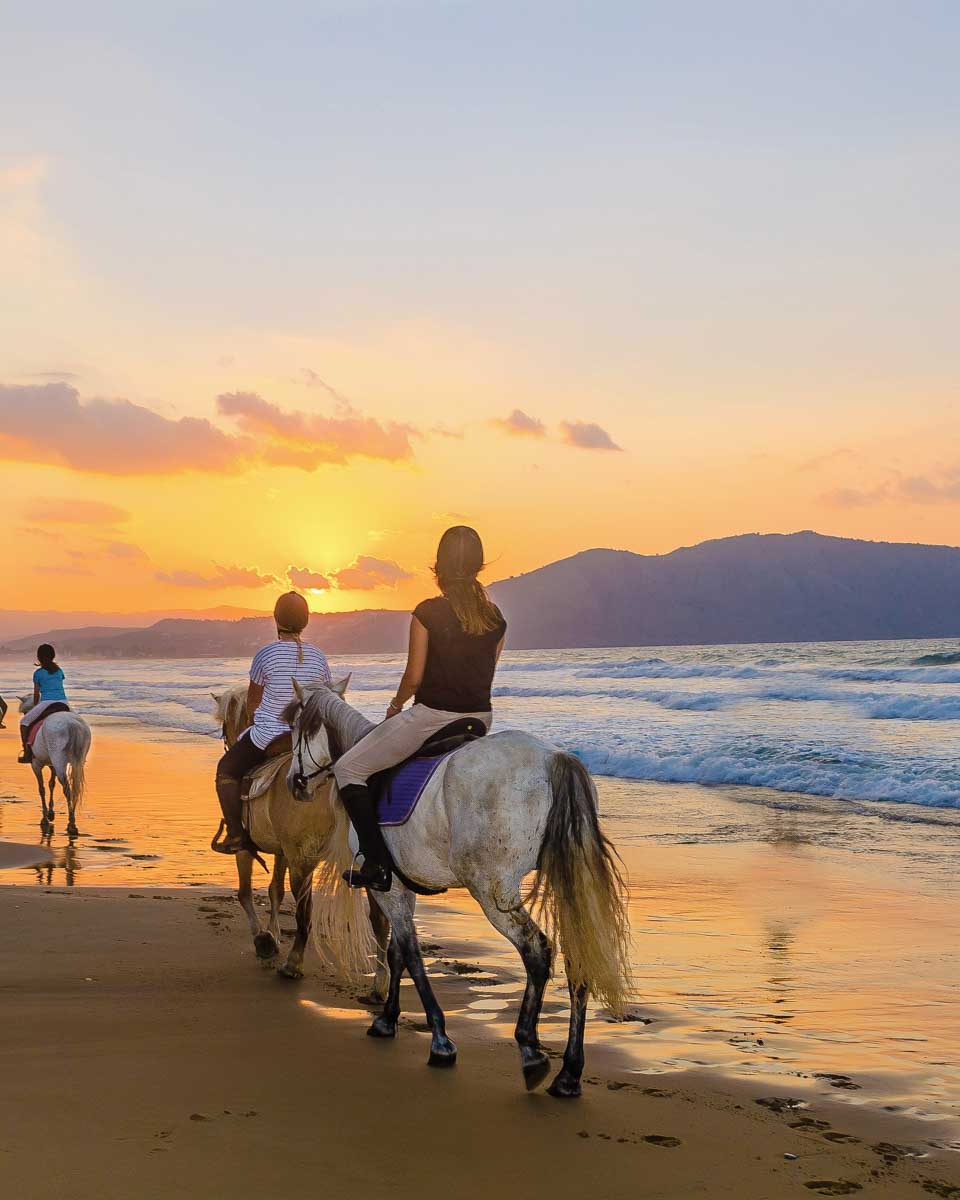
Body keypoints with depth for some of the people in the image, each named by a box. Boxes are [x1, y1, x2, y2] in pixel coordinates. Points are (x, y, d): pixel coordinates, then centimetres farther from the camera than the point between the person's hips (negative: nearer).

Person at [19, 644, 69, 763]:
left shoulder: (38, 673, 4)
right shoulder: (59, 671, 16)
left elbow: (36, 694, 8)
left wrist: (35, 706, 26)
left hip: (47, 703, -4)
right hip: (63, 703, 4)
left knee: (24, 722, 11)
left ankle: (27, 753, 4)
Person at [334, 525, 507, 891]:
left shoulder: (427, 612, -13)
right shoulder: (496, 618, 2)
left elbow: (414, 677, -9)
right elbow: (485, 674, 10)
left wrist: (396, 704, 11)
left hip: (431, 717, -6)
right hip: (481, 720, 6)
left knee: (347, 769, 6)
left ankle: (377, 864, -4)